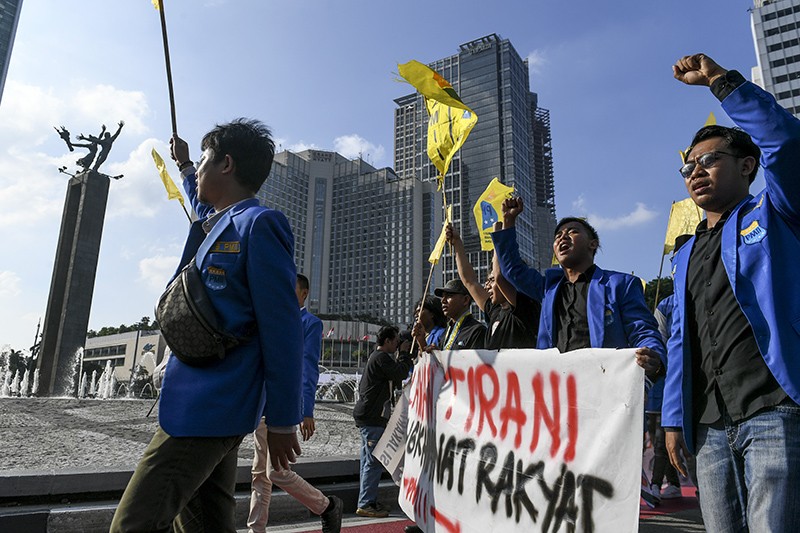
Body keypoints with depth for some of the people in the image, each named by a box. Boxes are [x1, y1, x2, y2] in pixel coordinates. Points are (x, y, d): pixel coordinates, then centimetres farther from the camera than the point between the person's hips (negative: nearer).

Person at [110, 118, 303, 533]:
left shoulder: (258, 224, -14)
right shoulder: (216, 224, 14)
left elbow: (281, 331, -17)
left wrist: (282, 422, -15)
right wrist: (183, 166, 57)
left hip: (204, 410, -9)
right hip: (205, 407, 9)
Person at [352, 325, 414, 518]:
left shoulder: (376, 356, 20)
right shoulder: (382, 357, -14)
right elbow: (400, 374, -18)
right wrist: (405, 353, -4)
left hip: (368, 416, 11)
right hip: (372, 417, -11)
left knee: (369, 462, 13)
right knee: (374, 462, -8)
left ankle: (367, 502, 20)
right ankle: (366, 504, -3)